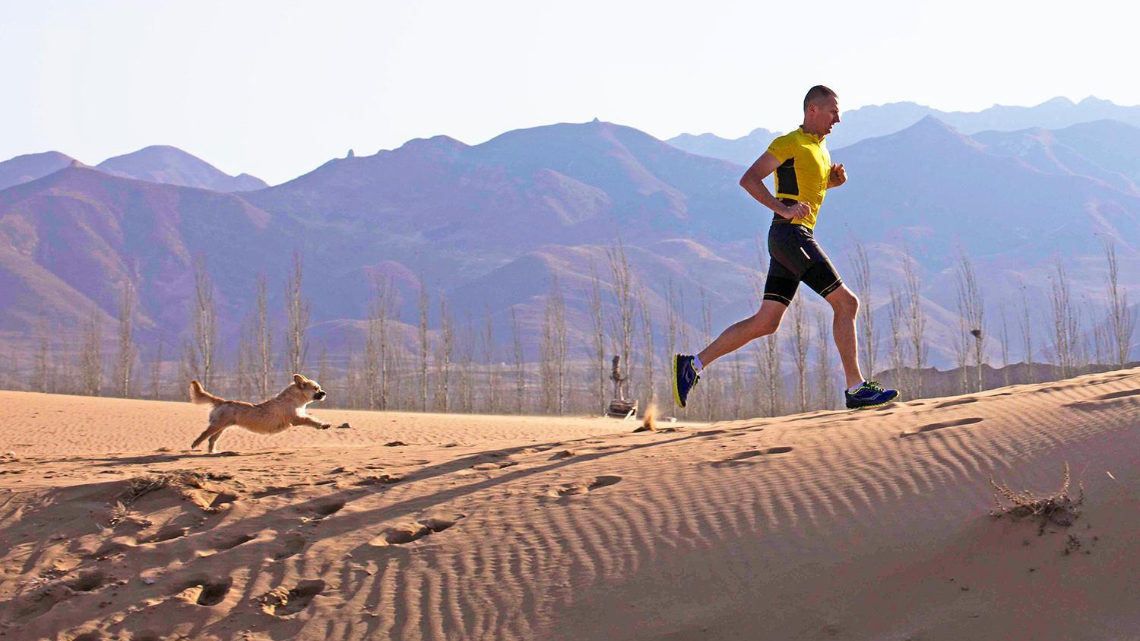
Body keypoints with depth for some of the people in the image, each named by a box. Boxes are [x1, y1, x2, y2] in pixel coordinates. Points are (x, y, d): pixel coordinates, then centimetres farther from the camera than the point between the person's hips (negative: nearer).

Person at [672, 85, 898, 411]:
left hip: (798, 238, 10)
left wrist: (836, 177, 16)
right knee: (846, 302, -11)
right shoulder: (789, 143, -7)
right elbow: (749, 179, -14)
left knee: (765, 323, 6)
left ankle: (693, 363, 9)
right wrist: (783, 209, -24)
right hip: (790, 234, -10)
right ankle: (856, 388, -8)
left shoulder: (820, 147, 21)